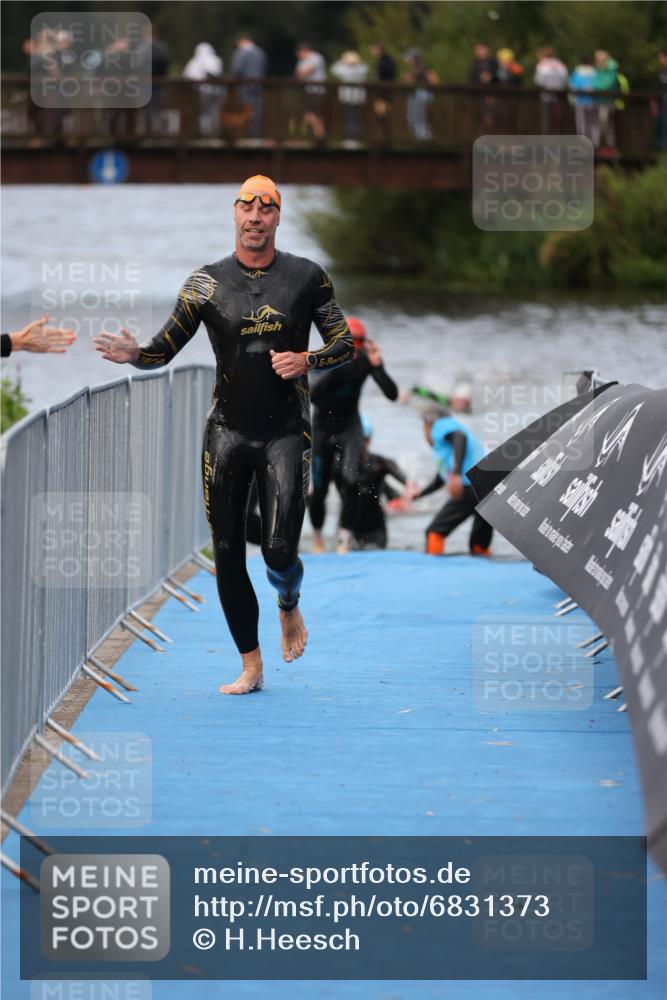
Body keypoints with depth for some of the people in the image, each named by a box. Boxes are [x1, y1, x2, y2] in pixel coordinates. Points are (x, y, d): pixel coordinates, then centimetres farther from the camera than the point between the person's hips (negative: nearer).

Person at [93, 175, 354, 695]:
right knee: (227, 554, -1)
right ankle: (251, 666, 11)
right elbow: (165, 348, 4)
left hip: (286, 433, -2)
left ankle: (289, 606, 25)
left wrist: (307, 360, -13)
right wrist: (134, 354, -19)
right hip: (228, 432, 2)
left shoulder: (307, 276, 2)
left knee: (279, 551, -12)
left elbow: (346, 344, 7)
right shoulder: (207, 282, 3)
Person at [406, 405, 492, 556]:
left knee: (435, 532, 0)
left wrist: (457, 474, -25)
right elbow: (441, 478, 47)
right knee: (480, 548, 16)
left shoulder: (441, 425, 9)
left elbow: (460, 436, -16)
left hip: (472, 486, -8)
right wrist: (420, 493, 62)